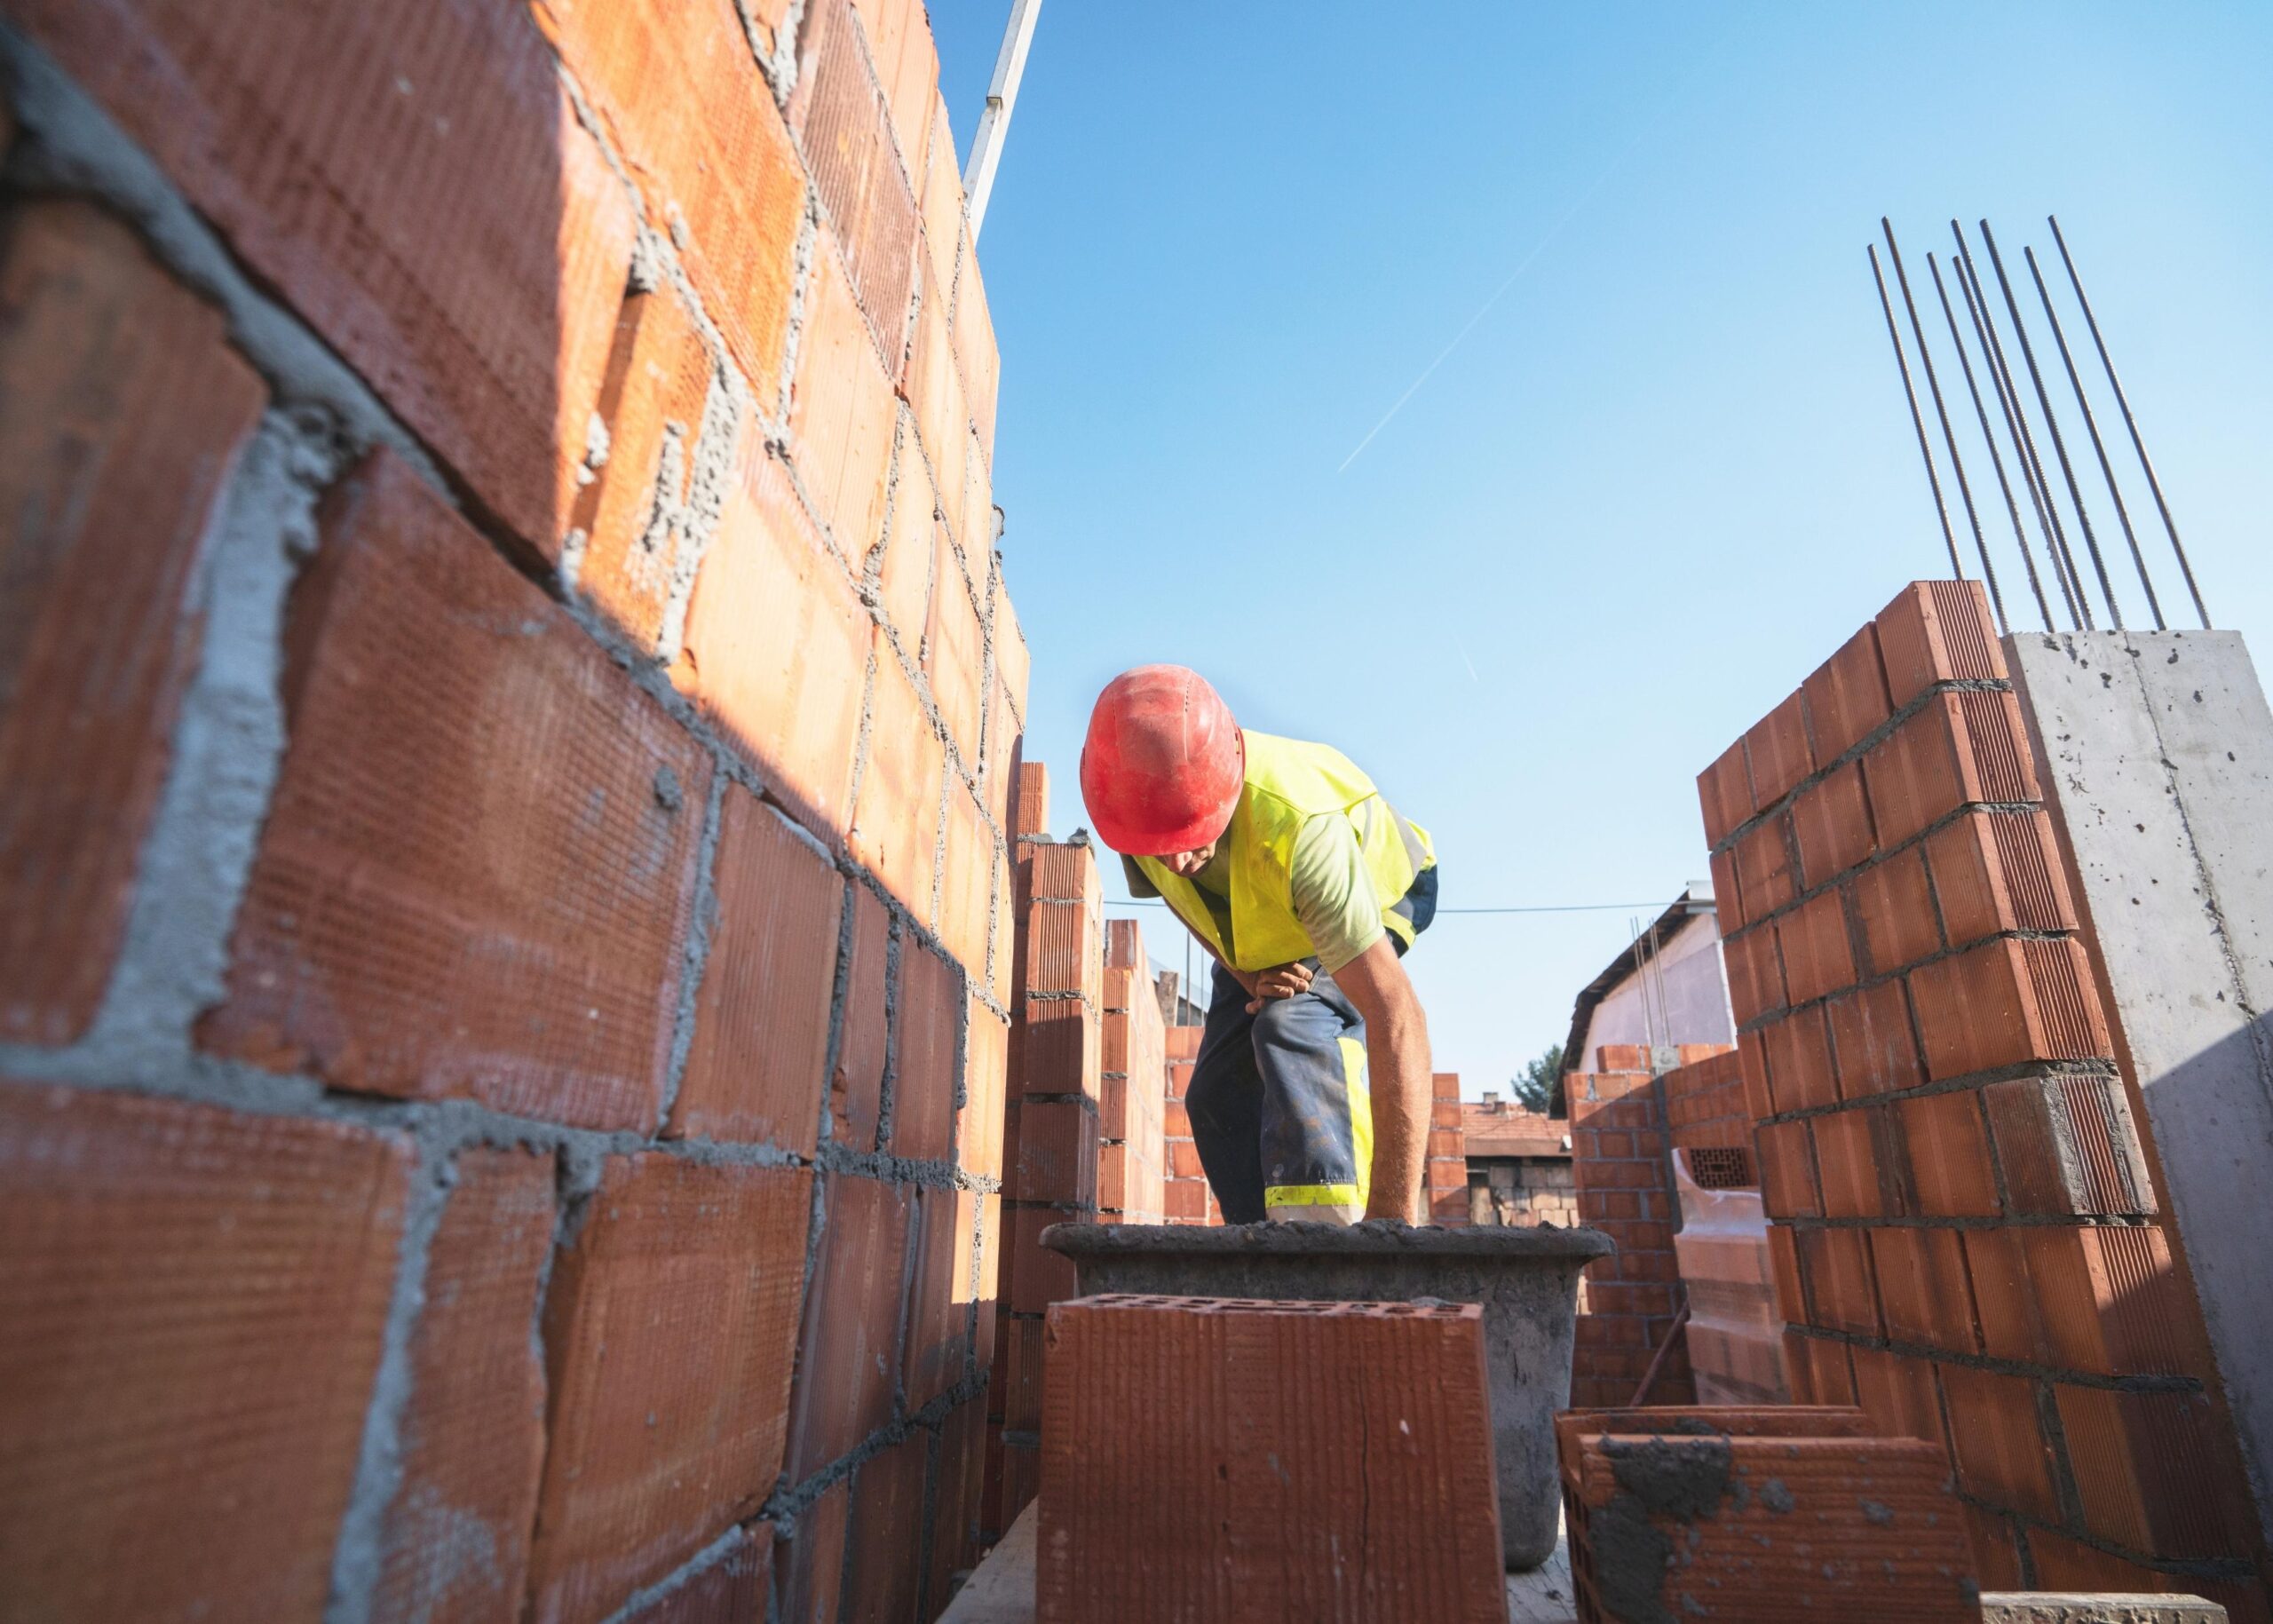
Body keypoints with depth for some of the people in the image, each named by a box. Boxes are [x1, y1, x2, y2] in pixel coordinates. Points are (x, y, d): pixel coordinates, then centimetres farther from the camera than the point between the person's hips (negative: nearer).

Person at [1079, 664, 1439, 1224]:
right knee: (1217, 1091, -3)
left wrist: (1391, 1221, -52)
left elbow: (1397, 1019, -50)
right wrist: (1250, 975, -18)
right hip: (1260, 935, 6)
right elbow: (1192, 906, -3)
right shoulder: (1140, 810, -29)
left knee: (1292, 1022, -33)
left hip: (1375, 897, -5)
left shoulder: (1298, 826, -47)